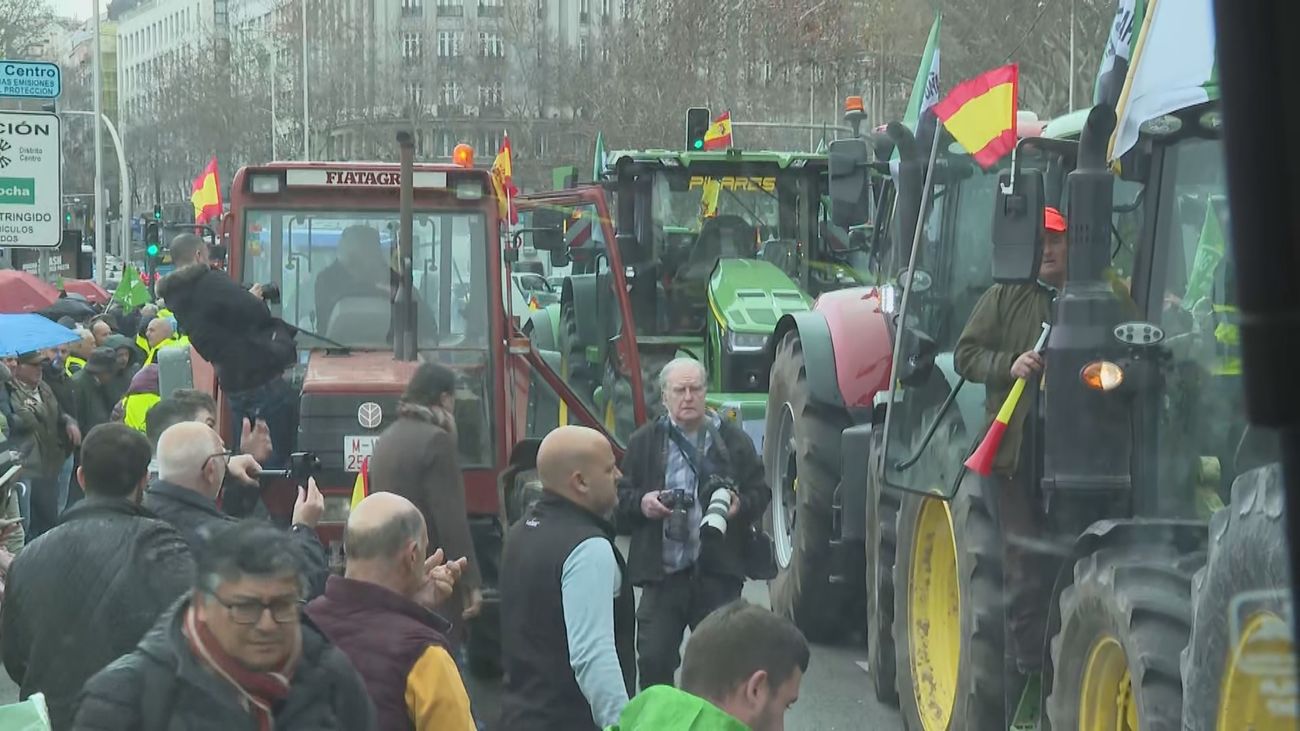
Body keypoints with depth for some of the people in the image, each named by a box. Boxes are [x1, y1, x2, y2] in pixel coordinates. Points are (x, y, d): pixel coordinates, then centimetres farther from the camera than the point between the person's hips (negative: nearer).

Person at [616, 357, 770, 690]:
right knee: (653, 661, -5)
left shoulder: (734, 440, 7)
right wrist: (641, 502, -12)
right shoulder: (643, 442, 7)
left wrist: (740, 505, -10)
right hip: (662, 573, 0)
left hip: (718, 572, 0)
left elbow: (760, 493, 11)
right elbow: (619, 497, 9)